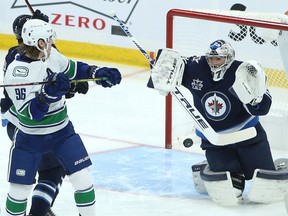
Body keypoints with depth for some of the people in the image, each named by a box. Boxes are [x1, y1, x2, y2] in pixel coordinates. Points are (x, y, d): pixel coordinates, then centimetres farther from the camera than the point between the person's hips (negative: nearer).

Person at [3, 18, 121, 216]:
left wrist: (97, 73, -2)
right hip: (30, 137, -5)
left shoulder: (52, 55, -7)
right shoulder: (16, 72, -25)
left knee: (83, 178, -1)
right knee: (20, 188, 3)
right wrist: (48, 93, -42)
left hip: (62, 130, 5)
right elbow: (29, 114, -29)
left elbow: (73, 68, 13)